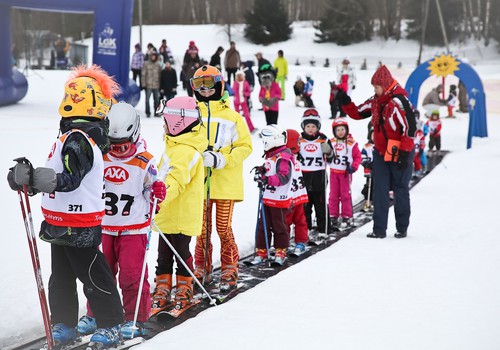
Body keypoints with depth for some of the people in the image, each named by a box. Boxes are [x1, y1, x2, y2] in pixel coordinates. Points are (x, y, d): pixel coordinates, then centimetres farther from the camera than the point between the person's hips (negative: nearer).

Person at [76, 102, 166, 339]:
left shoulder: (145, 162, -6)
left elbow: (150, 191, 5)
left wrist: (158, 192, -16)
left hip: (134, 229, -3)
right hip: (102, 228, 3)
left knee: (132, 275, -6)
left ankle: (136, 319, 6)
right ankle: (95, 315, 25)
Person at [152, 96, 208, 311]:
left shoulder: (186, 151, -20)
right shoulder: (175, 145, 14)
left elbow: (176, 180, -33)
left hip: (182, 216, -10)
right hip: (167, 213, 10)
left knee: (181, 252, 3)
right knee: (164, 253, 13)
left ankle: (184, 291, 15)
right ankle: (162, 290, 20)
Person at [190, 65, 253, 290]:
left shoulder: (232, 117, 2)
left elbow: (245, 146, 0)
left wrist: (222, 160, -14)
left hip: (225, 184, -2)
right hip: (199, 184, 2)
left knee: (224, 229, 0)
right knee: (202, 229, 7)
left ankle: (229, 273, 11)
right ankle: (202, 271, 17)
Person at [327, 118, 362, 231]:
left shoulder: (351, 143, -8)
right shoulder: (332, 142, 1)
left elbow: (358, 156, -4)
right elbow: (327, 155, 12)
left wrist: (353, 167, -15)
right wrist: (328, 156, -11)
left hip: (346, 173, -3)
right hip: (334, 172, 3)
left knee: (345, 195, 1)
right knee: (333, 194, 8)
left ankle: (347, 216, 9)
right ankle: (333, 216, 16)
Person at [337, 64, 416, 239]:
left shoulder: (399, 101, -20)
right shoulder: (376, 101, 5)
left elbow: (410, 127, -22)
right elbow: (357, 113, 15)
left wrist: (404, 153, -22)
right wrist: (344, 101, -2)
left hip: (399, 153, -7)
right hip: (381, 152, 7)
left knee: (401, 190, 6)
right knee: (379, 191, 2)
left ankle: (402, 228, 18)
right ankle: (379, 229, 4)